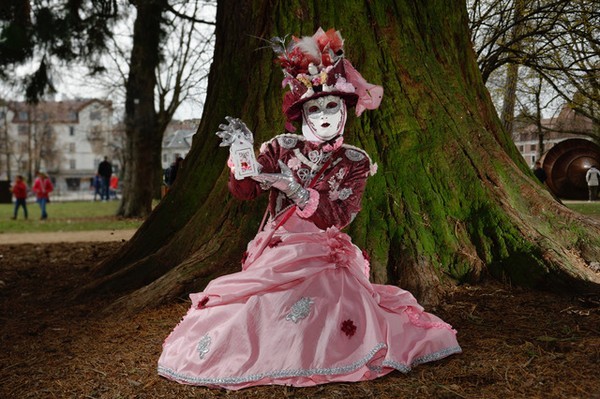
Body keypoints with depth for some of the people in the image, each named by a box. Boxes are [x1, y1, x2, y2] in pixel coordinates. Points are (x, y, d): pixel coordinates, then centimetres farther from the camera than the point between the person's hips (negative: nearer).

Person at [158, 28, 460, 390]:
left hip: (324, 261, -1)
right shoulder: (282, 149, 3)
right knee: (242, 319, -16)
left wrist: (296, 189, -22)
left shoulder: (355, 162, 1)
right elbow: (244, 191, -6)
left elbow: (339, 218, -11)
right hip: (276, 255, 1)